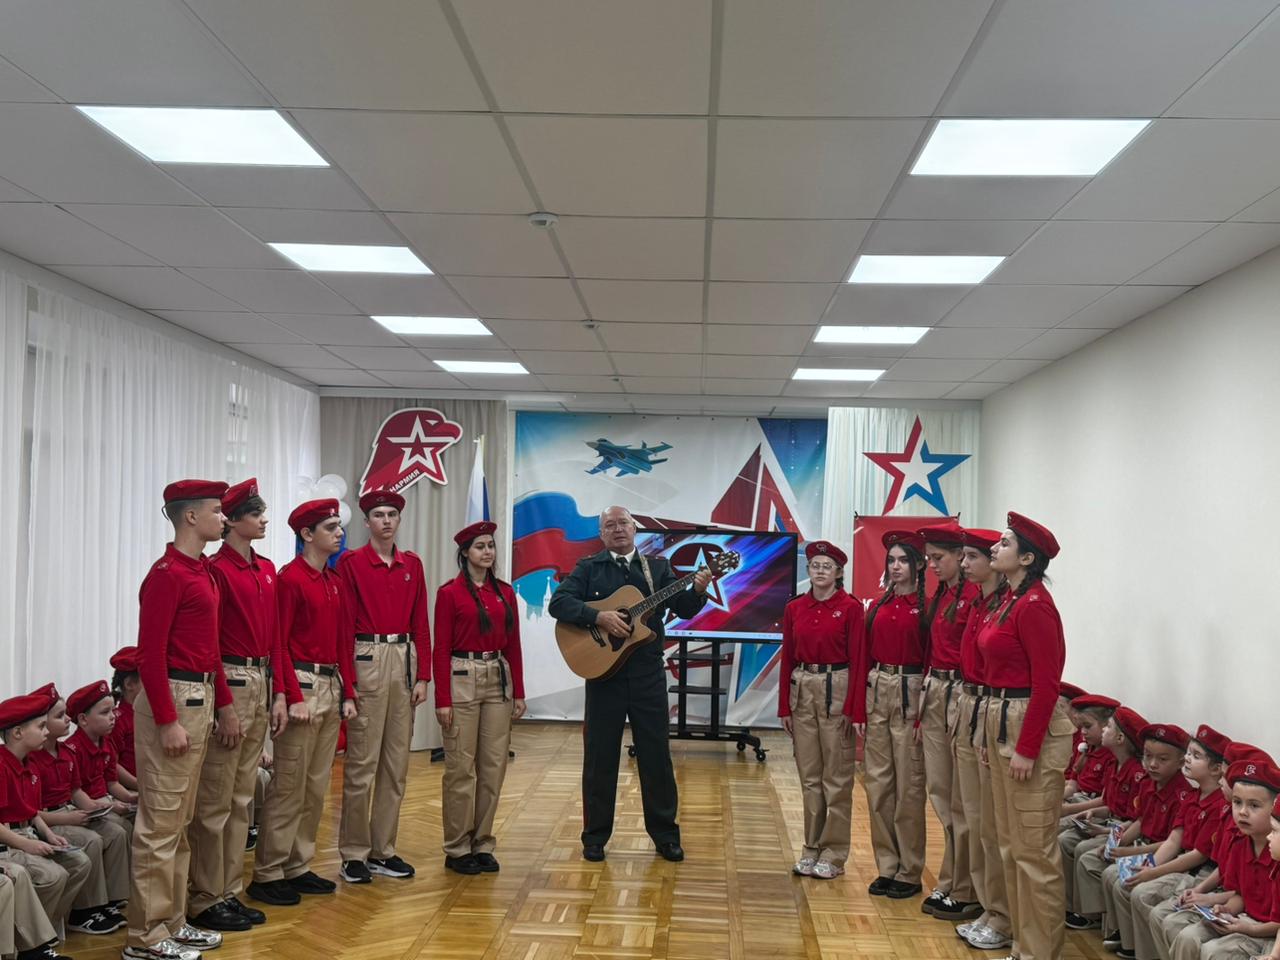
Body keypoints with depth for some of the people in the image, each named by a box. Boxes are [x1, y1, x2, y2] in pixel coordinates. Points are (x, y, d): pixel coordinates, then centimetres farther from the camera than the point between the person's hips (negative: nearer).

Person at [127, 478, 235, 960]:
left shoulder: (202, 571, 14)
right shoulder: (166, 574, -14)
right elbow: (150, 653, -18)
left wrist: (224, 703, 19)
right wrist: (167, 720, -21)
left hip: (200, 699, 10)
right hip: (171, 701, -10)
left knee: (180, 820, 15)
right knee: (160, 822, -3)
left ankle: (172, 921, 24)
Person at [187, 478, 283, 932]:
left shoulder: (267, 570, 12)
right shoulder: (217, 569, -11)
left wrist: (278, 694, 11)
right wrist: (222, 705, -17)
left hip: (262, 684, 8)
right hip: (229, 683, -8)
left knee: (242, 797, 14)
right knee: (215, 801, 0)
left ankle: (231, 892, 23)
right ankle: (206, 901, 11)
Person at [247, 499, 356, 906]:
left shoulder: (335, 582, 14)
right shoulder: (290, 578, -9)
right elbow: (279, 642, -14)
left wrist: (347, 693, 11)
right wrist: (294, 697, -18)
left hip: (332, 687, 8)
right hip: (303, 685, -8)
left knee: (317, 786, 12)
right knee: (289, 786, -3)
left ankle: (298, 867, 21)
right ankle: (267, 874, 6)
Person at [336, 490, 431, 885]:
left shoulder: (412, 564, 12)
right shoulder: (351, 562, -2)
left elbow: (420, 624, 11)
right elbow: (344, 625, -6)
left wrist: (423, 675, 4)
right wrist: (348, 680, -11)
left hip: (404, 660, 5)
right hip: (366, 659, -5)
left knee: (396, 762, 9)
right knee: (362, 763, -2)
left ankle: (384, 849, 19)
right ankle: (353, 854, 8)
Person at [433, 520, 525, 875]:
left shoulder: (505, 592, 11)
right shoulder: (450, 592, -3)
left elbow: (513, 645, 12)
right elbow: (441, 649, -5)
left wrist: (519, 692, 8)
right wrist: (442, 700, -10)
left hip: (499, 679, 5)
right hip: (462, 678, -5)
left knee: (494, 765, 6)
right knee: (461, 767, -1)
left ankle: (482, 844, 17)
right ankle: (457, 849, 11)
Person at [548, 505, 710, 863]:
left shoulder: (657, 567, 9)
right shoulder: (589, 568, 4)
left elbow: (683, 609, 2)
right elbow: (558, 602, -8)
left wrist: (698, 591, -19)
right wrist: (599, 617, -21)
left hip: (647, 672, 1)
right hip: (603, 669, -1)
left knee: (656, 754, 6)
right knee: (600, 755, 6)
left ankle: (665, 834, 18)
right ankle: (595, 837, 17)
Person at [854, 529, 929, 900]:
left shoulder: (926, 607, -5)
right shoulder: (877, 607, 10)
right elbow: (864, 658, 10)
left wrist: (925, 712, -14)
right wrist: (859, 709, 5)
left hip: (910, 693, -5)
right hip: (876, 692, 5)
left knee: (908, 785, 1)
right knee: (877, 782, 8)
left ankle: (909, 872, 12)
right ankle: (886, 866, 19)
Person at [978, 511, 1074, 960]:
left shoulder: (1034, 605, -16)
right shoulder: (1010, 601, 11)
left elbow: (1046, 683, -19)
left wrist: (1026, 749, -20)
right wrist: (996, 736, 15)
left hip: (1031, 725, -10)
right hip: (1002, 721, 10)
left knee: (1033, 848, -1)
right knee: (1010, 842, 17)